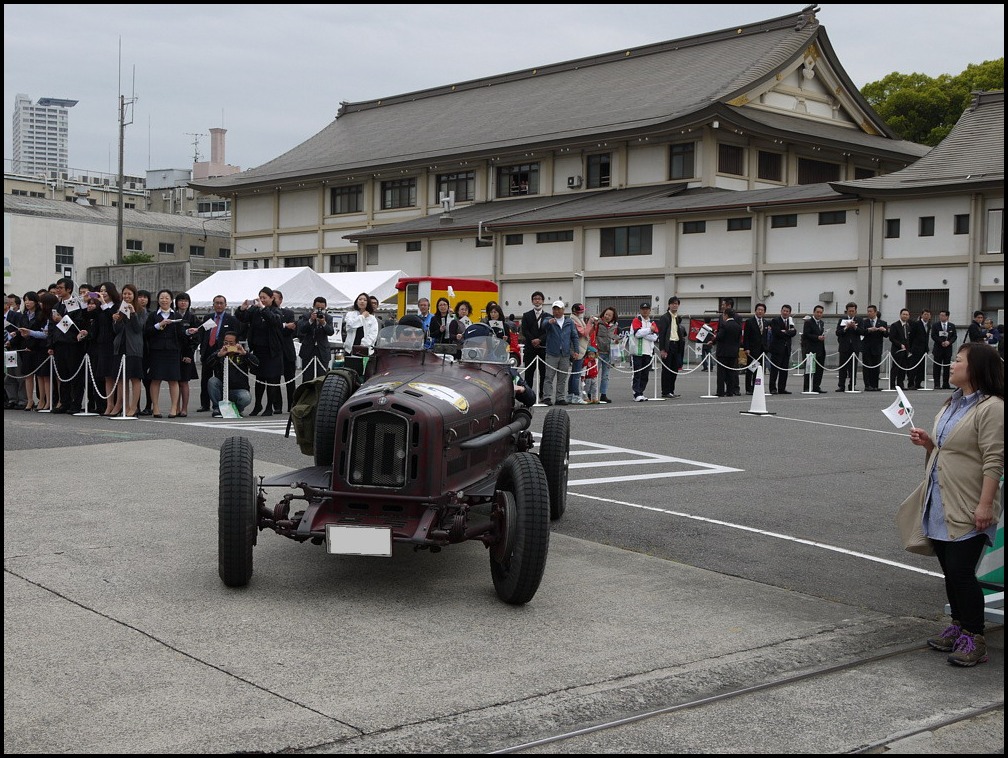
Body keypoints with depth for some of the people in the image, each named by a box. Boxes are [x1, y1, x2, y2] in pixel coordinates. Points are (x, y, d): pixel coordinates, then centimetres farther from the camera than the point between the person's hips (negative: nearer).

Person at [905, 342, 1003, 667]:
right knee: (949, 571, 16)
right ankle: (958, 627, 29)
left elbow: (994, 460, -20)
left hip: (968, 509, -9)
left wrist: (985, 504, -24)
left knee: (961, 572, -8)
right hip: (940, 506, 9)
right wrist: (927, 443, 5)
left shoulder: (991, 408, -15)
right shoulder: (952, 404, 14)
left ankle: (974, 639, 3)